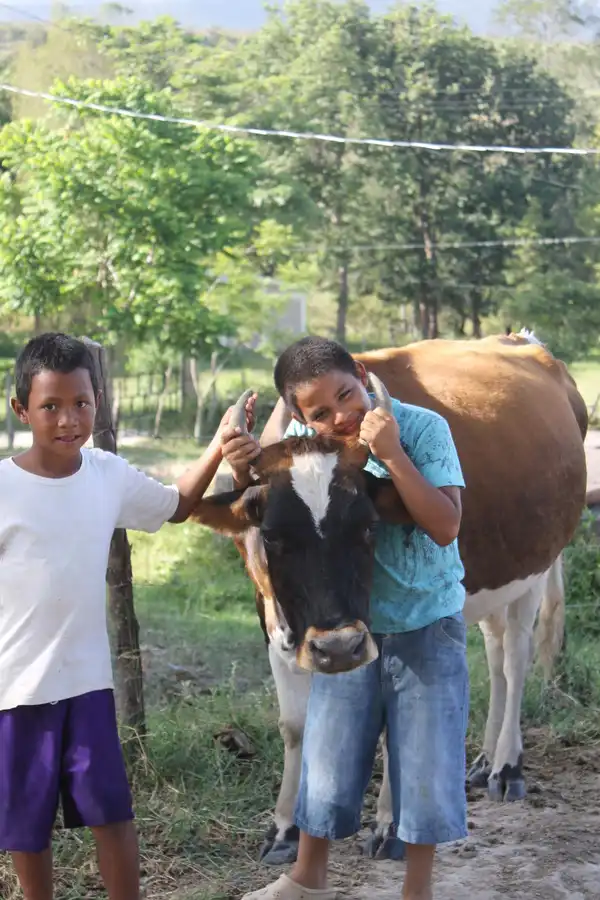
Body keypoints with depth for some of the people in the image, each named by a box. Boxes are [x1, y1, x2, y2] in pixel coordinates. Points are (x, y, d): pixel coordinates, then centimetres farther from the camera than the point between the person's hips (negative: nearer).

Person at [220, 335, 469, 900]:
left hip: (428, 625, -2)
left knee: (426, 766, 7)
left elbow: (445, 526, -26)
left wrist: (392, 455, -33)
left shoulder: (422, 428, -19)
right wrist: (244, 475, -24)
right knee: (328, 764, 13)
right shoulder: (298, 444, -11)